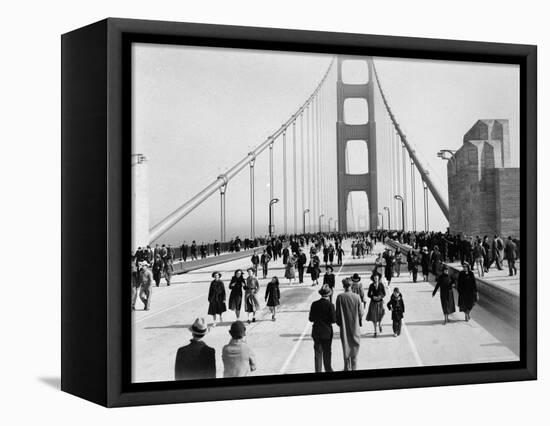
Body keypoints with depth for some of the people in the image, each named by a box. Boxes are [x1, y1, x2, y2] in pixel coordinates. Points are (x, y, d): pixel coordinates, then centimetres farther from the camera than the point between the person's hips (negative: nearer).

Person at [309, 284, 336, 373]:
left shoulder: (314, 304, -3)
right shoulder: (330, 305, -13)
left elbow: (311, 319, 1)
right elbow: (334, 320, -13)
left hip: (316, 332, 3)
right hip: (327, 332, -3)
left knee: (318, 354, 11)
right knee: (327, 353, 8)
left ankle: (318, 371, 14)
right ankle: (328, 370, 12)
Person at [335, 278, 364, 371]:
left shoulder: (340, 297, -13)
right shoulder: (356, 297, -11)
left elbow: (337, 312, -7)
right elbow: (361, 312, -6)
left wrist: (338, 321, 9)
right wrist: (360, 322, 12)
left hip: (344, 326, 0)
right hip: (355, 325, 0)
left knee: (346, 346, 11)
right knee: (354, 346, 13)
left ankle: (347, 368, 15)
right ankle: (354, 367, 19)